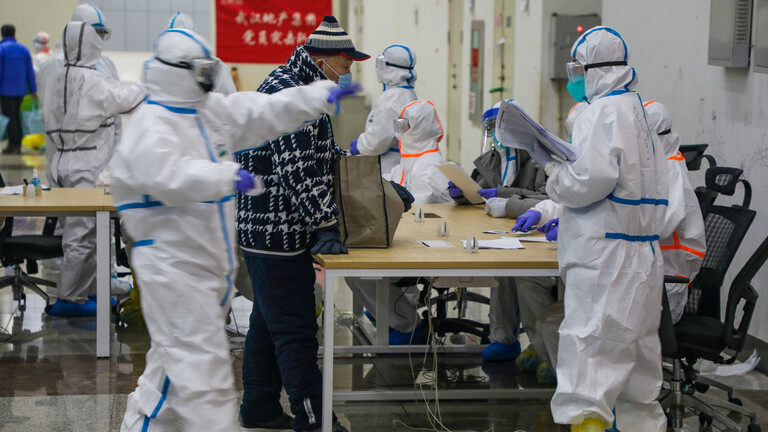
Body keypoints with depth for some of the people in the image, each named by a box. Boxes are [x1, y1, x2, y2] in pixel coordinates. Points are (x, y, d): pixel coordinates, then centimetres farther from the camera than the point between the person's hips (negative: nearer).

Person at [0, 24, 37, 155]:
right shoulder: (24, 49, 6)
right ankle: (18, 145, 14)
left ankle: (13, 145, -5)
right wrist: (33, 90, 12)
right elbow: (30, 72, 7)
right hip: (20, 90, 5)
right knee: (16, 116, 13)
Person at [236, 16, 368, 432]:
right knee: (295, 327, -6)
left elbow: (327, 157, 23)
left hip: (270, 229, 11)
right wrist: (327, 225, -28)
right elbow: (297, 172, -27)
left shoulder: (302, 89, 15)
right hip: (276, 232, -11)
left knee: (269, 321, 18)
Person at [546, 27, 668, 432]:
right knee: (634, 342, 17)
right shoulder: (637, 109, 17)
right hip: (641, 248, 10)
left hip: (606, 253, -10)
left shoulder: (605, 111, -13)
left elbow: (593, 177, -23)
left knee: (590, 339, -14)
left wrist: (555, 172, -4)